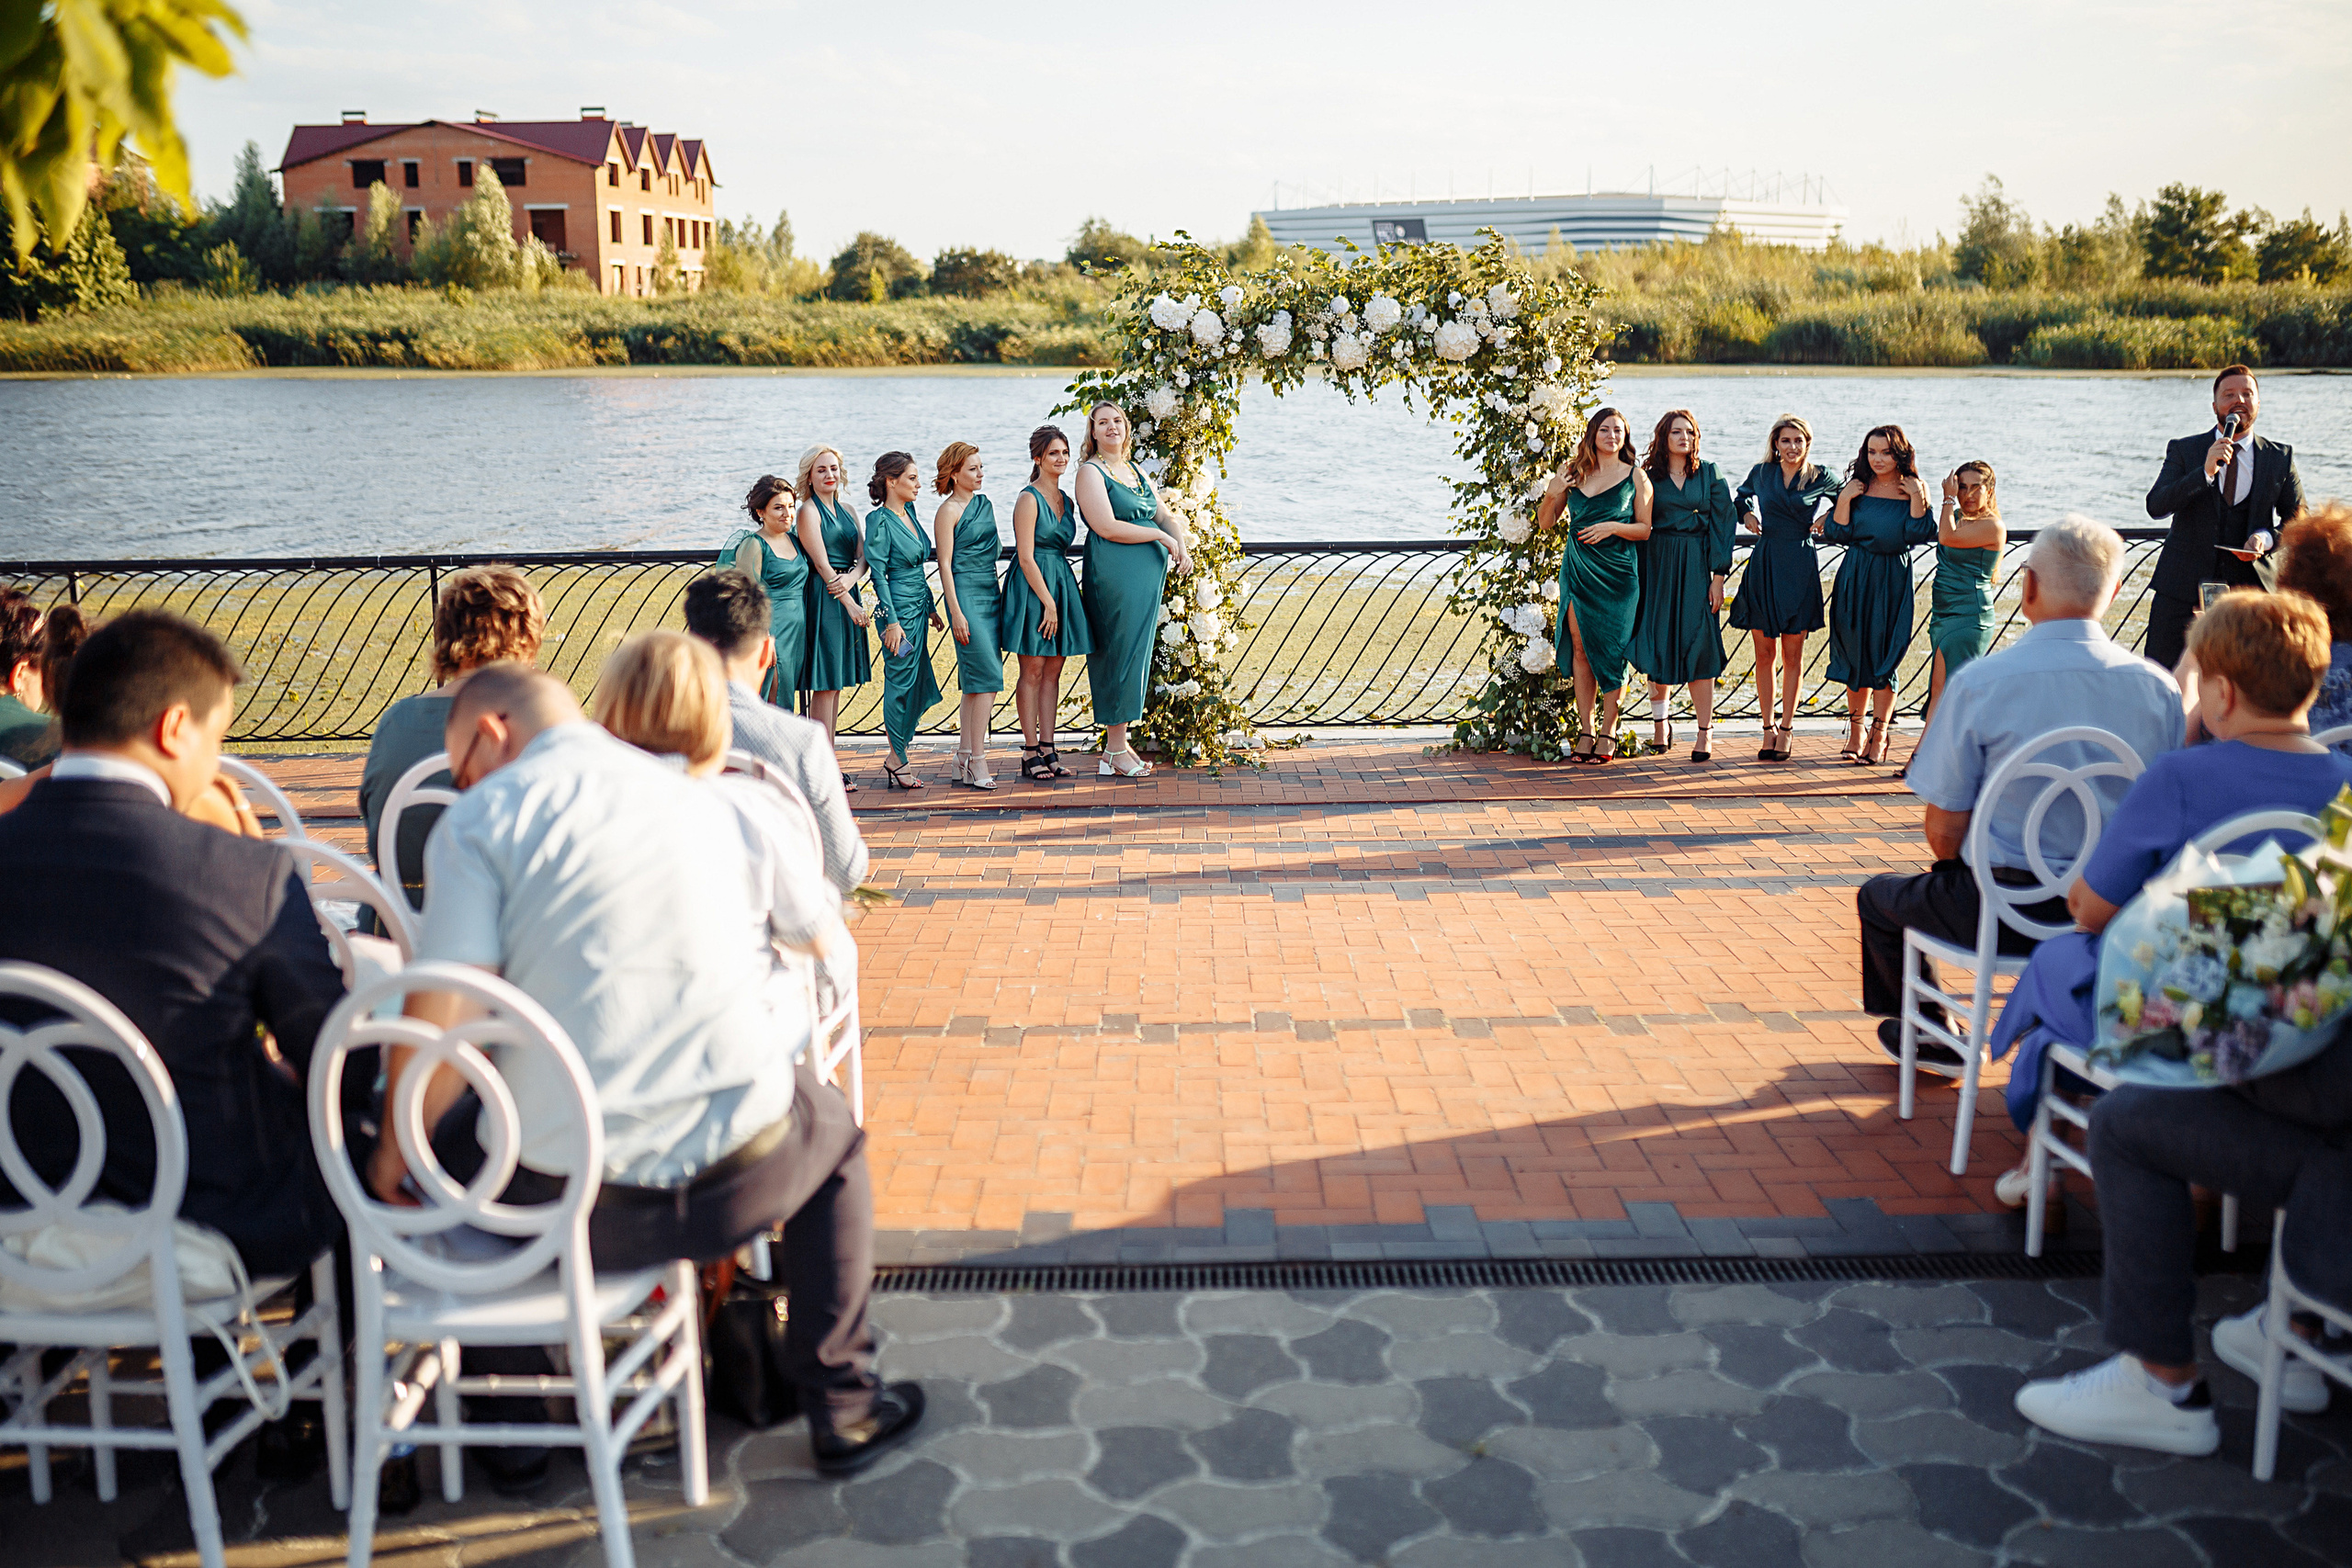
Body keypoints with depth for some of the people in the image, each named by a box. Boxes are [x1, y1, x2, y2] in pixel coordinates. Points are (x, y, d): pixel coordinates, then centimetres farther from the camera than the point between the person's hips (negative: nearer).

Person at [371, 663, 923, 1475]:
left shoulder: (479, 820, -2)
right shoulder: (706, 801, 12)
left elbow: (439, 1032, -9)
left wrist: (395, 1154, 10)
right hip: (740, 1177, 2)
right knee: (829, 1125, 35)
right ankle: (841, 1403, 34)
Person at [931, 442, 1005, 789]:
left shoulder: (984, 503, 16)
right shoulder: (948, 511, -7)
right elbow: (945, 564, -10)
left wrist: (999, 597, 19)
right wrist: (956, 613, -15)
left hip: (990, 594, 8)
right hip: (966, 595, -8)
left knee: (975, 681, 8)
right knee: (988, 676, -12)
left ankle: (964, 759, 14)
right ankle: (977, 762, -9)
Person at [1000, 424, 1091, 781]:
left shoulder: (1065, 499, 13)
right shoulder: (1029, 499, -10)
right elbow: (1025, 557, -15)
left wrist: (1059, 599, 11)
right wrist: (1047, 602, -17)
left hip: (1061, 584, 7)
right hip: (1031, 587, -7)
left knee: (1053, 671, 7)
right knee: (1033, 671, -3)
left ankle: (1047, 748, 11)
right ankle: (1030, 754, 2)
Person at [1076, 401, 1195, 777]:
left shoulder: (1136, 470, 18)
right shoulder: (1091, 472, -5)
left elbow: (1166, 514, 20)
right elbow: (1107, 527, -16)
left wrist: (1183, 547, 0)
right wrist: (1161, 536, -11)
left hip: (1148, 575, 8)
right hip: (1114, 575, -8)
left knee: (1136, 656, 9)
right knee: (1119, 655, -6)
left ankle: (1120, 745, 15)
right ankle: (1114, 752, 0)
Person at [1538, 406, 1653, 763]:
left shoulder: (1635, 476, 1)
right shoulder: (1573, 472, 7)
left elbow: (1646, 529, 2)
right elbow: (1545, 521, 9)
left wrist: (1614, 527, -14)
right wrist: (1551, 493, -9)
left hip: (1617, 572, -2)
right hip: (1577, 569, 3)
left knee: (1610, 650, -3)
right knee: (1580, 647, 2)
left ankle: (1607, 733, 6)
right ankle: (1586, 731, 9)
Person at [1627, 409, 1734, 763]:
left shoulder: (1710, 476, 5)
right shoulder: (1649, 476, 7)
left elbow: (1720, 526, 2)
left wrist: (1718, 577, -6)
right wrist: (1637, 578, -2)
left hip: (1696, 567, -1)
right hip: (1657, 565, 1)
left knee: (1697, 644, -6)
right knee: (1657, 642, 1)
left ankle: (1706, 731, -3)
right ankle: (1659, 721, 19)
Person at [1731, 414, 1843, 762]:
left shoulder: (1821, 477, 3)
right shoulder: (1761, 473, 7)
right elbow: (1742, 496, 28)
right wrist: (1746, 513, 9)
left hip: (1800, 567, -1)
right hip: (1763, 565, 2)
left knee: (1792, 654, 2)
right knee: (1764, 653, 2)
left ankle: (1786, 728, 12)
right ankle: (1769, 728, 11)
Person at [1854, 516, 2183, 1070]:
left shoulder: (1979, 682, -16)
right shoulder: (2160, 687, -6)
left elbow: (1944, 832, -11)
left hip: (2010, 913, -4)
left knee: (1879, 898, 24)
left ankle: (1934, 1038, 37)